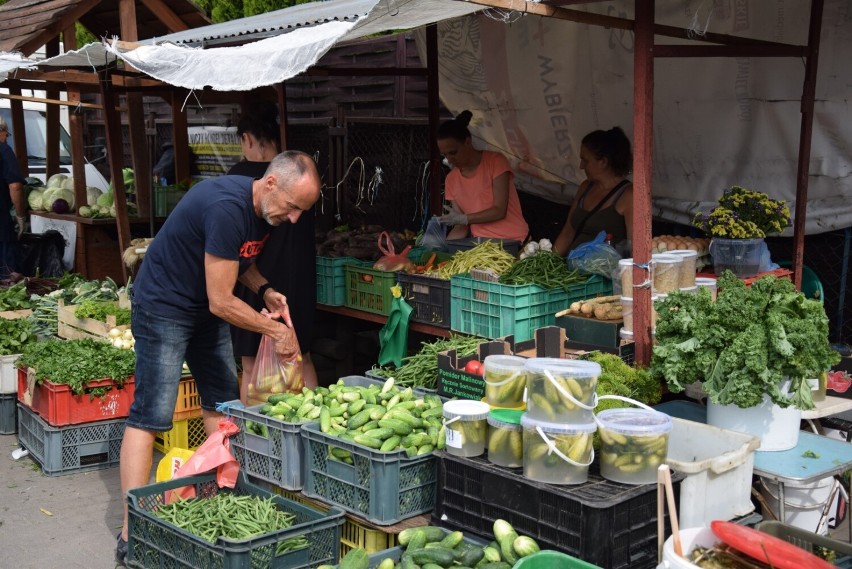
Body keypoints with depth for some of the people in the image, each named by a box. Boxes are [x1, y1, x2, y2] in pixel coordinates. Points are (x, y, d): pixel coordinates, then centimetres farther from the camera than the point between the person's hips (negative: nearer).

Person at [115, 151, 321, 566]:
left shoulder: (265, 212, -3)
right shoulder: (227, 208, -31)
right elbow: (221, 302, -28)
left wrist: (265, 291, -3)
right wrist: (278, 331, -19)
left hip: (206, 310, 9)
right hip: (163, 308, -9)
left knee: (223, 404, 11)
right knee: (150, 416, -10)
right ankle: (131, 535, -7)